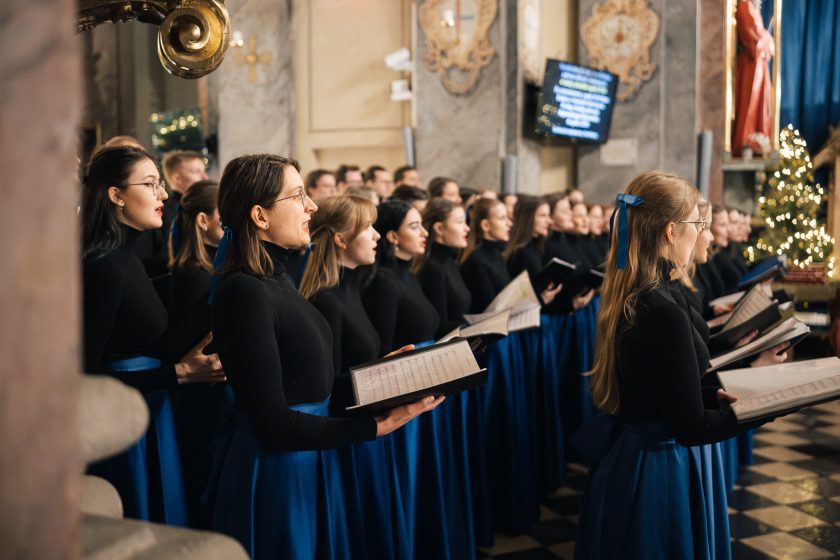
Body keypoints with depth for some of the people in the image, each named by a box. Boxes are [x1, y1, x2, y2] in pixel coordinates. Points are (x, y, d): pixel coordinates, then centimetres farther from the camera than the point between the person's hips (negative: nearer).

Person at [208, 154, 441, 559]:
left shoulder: (276, 279, 6)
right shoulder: (244, 291, -22)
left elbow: (301, 380, 7)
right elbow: (272, 423, -24)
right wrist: (378, 426, -24)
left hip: (309, 461, 9)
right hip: (276, 471, -9)